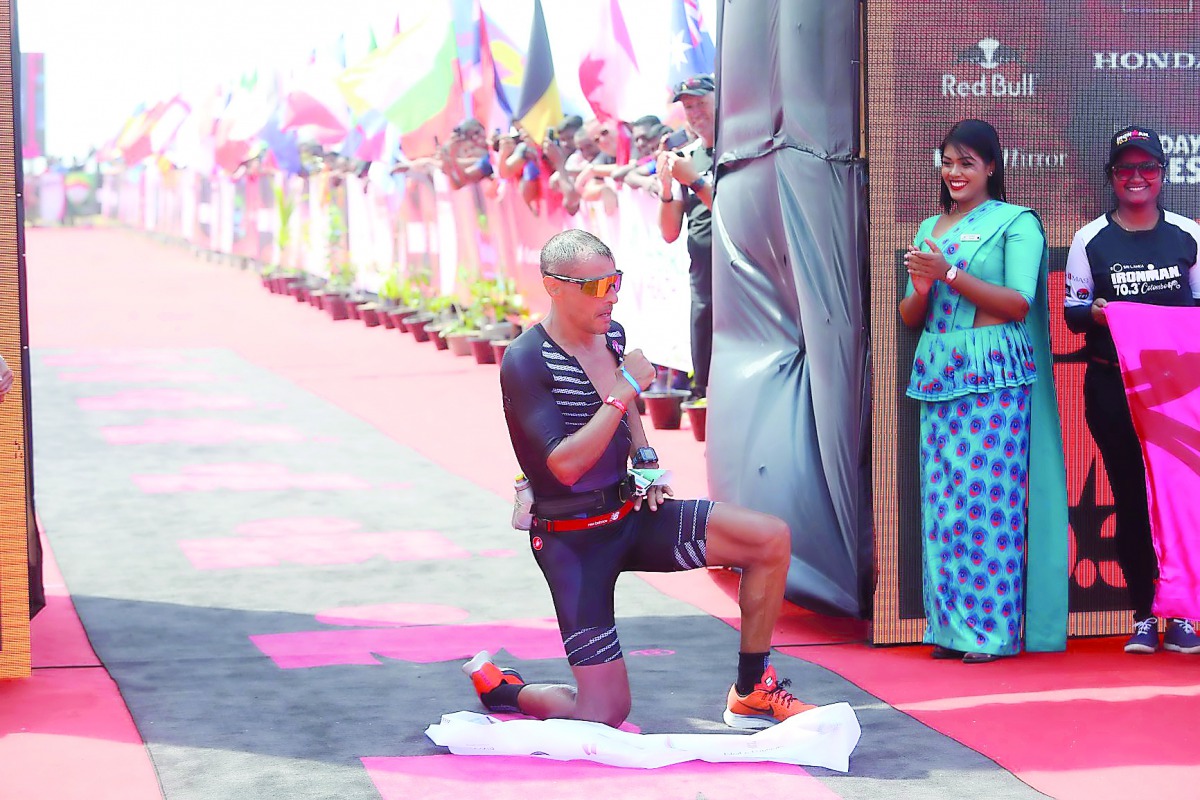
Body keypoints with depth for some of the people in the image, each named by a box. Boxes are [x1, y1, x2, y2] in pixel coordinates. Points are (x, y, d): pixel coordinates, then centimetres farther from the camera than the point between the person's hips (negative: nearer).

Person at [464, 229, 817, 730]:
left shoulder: (611, 335, 6)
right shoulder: (525, 362, -18)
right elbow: (565, 464, -26)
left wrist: (644, 455, 11)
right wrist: (625, 391, -24)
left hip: (633, 515, 7)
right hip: (574, 540, -7)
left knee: (771, 538, -10)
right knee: (606, 714, -11)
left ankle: (751, 694, 4)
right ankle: (495, 684, 19)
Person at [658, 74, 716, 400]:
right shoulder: (683, 158, 12)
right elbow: (670, 233, 12)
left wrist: (694, 180, -18)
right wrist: (666, 189, -4)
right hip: (702, 284, 6)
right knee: (704, 383, 9)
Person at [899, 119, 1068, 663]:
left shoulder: (1016, 222, 2)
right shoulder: (930, 229, 19)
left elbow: (1019, 303, -9)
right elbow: (910, 318, 19)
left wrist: (949, 274, -14)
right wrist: (922, 289, -3)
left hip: (994, 373, -5)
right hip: (939, 373, 6)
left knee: (988, 496, -9)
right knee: (941, 498, 0)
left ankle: (992, 628, -6)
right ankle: (950, 625, 4)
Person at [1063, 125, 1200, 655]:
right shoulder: (1090, 239, 5)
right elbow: (1071, 310, 6)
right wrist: (1092, 312, -16)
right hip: (1112, 386, 0)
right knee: (1129, 492, 2)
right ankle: (1142, 615, 7)